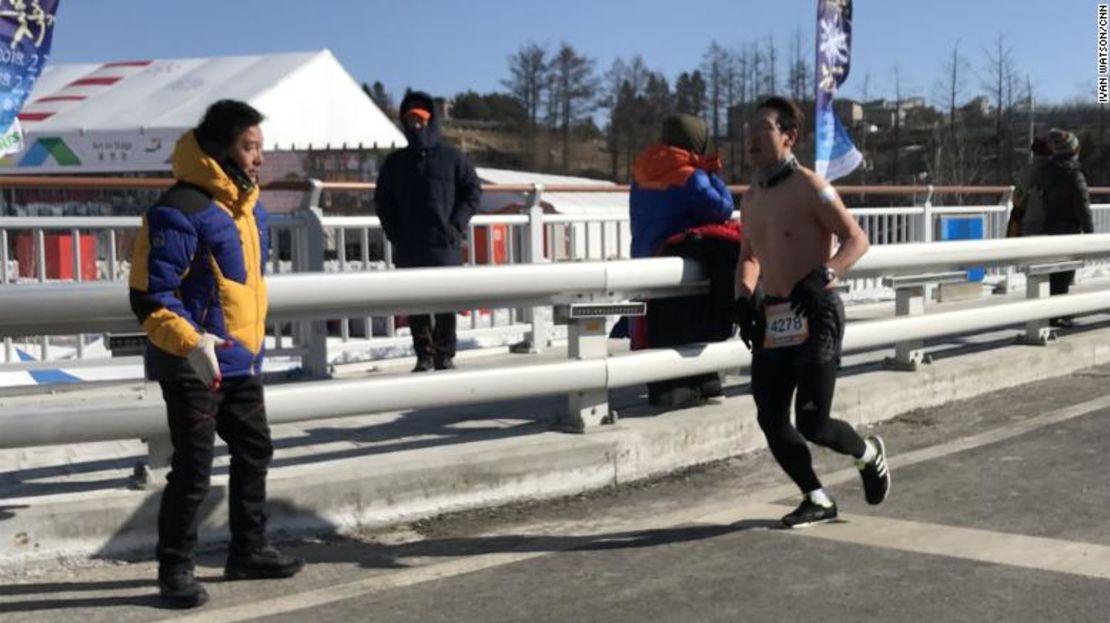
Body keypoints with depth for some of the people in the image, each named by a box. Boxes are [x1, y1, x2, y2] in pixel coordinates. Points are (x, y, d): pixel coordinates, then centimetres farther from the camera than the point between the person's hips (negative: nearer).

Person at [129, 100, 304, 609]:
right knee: (194, 470, -4)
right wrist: (191, 342, -33)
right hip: (194, 367, -9)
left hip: (241, 361, 9)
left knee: (255, 452, 16)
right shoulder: (180, 211, -18)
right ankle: (175, 570, 11)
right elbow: (148, 298, -21)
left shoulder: (249, 208, 10)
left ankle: (248, 551, 31)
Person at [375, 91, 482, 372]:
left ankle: (445, 355, 9)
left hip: (444, 244, -2)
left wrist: (456, 225, -5)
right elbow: (382, 199, 17)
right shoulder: (395, 162, 12)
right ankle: (424, 355, 12)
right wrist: (393, 231, 5)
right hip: (408, 249, 2)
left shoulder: (452, 157, 5)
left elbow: (473, 191, 6)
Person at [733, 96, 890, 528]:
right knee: (771, 420, 2)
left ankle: (868, 453, 24)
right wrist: (744, 300, 6)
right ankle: (817, 500, 19)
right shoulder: (752, 198, 13)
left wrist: (823, 275, -27)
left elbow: (857, 239, -11)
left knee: (812, 423, -8)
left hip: (813, 315, -7)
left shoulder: (809, 187, -8)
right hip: (770, 320, 7)